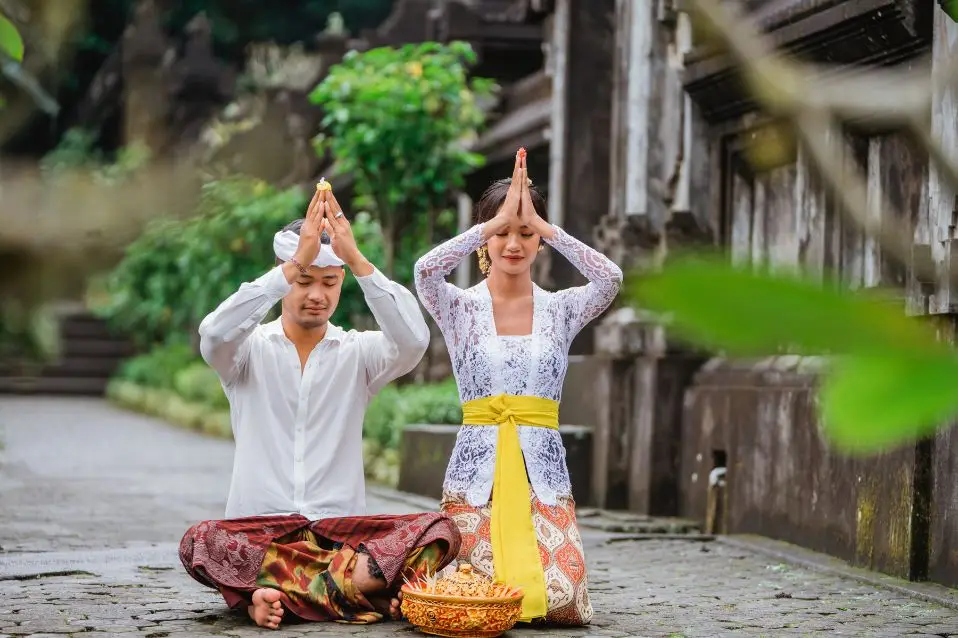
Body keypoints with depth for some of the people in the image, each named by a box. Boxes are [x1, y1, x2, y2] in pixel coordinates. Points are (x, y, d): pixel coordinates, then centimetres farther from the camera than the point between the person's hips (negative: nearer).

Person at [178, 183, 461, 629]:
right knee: (200, 543, -34)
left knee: (440, 531, -25)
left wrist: (357, 259, -23)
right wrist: (294, 265, -27)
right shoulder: (250, 349, 5)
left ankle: (281, 590, -32)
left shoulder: (356, 352, 8)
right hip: (259, 530, -2)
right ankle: (353, 578, -33)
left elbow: (413, 340, -14)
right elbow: (214, 335, -20)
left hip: (340, 529, 2)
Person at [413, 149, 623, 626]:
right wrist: (495, 221, -17)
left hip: (542, 468, 1)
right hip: (477, 467, -1)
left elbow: (610, 279, -13)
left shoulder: (561, 310, 7)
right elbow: (425, 271, -19)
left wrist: (541, 224, -14)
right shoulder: (459, 308, 3)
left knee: (559, 601, -16)